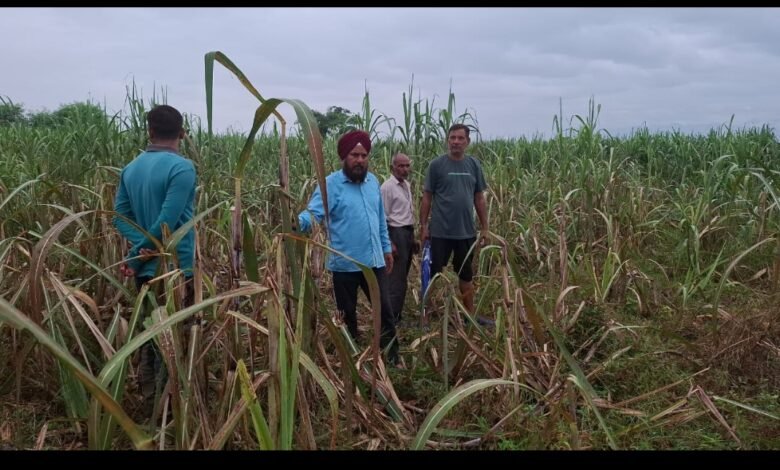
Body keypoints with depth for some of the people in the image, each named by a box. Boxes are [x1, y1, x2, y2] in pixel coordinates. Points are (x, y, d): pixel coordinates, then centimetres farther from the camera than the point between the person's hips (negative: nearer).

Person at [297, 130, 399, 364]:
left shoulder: (373, 181, 7)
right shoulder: (331, 184, -12)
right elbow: (313, 213, -24)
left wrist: (386, 248, 18)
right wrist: (297, 222, -46)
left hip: (374, 261, 5)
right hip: (345, 264, -5)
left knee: (385, 310, 12)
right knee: (347, 315, 11)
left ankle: (392, 356, 28)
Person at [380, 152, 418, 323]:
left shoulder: (406, 185, 13)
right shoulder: (387, 187, -13)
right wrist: (390, 243, -20)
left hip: (408, 232, 9)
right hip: (396, 233, -9)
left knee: (402, 276, 13)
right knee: (396, 277, -6)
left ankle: (397, 314, 22)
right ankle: (391, 317, 1)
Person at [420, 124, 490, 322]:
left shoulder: (474, 164, 4)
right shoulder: (436, 164, -6)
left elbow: (479, 198, 9)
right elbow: (427, 198, -3)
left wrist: (484, 227, 8)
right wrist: (423, 226, -6)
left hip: (467, 231, 4)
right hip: (440, 231, -4)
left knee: (466, 274, 16)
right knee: (432, 272, 3)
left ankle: (470, 313, 29)